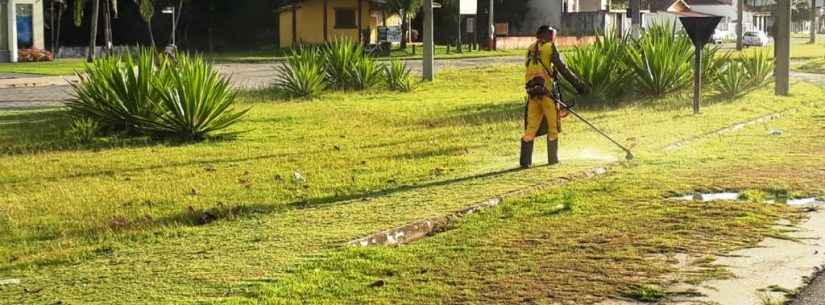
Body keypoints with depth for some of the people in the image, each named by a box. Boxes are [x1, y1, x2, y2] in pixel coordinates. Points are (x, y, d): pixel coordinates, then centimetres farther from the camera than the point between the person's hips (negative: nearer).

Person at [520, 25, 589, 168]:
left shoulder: (531, 49, 15)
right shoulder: (550, 48, -3)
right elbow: (563, 70, -7)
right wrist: (579, 85, -3)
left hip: (532, 92, 5)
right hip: (547, 91, -5)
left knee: (531, 127, 6)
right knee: (553, 127, 8)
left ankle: (525, 160, 1)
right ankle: (553, 159, 13)